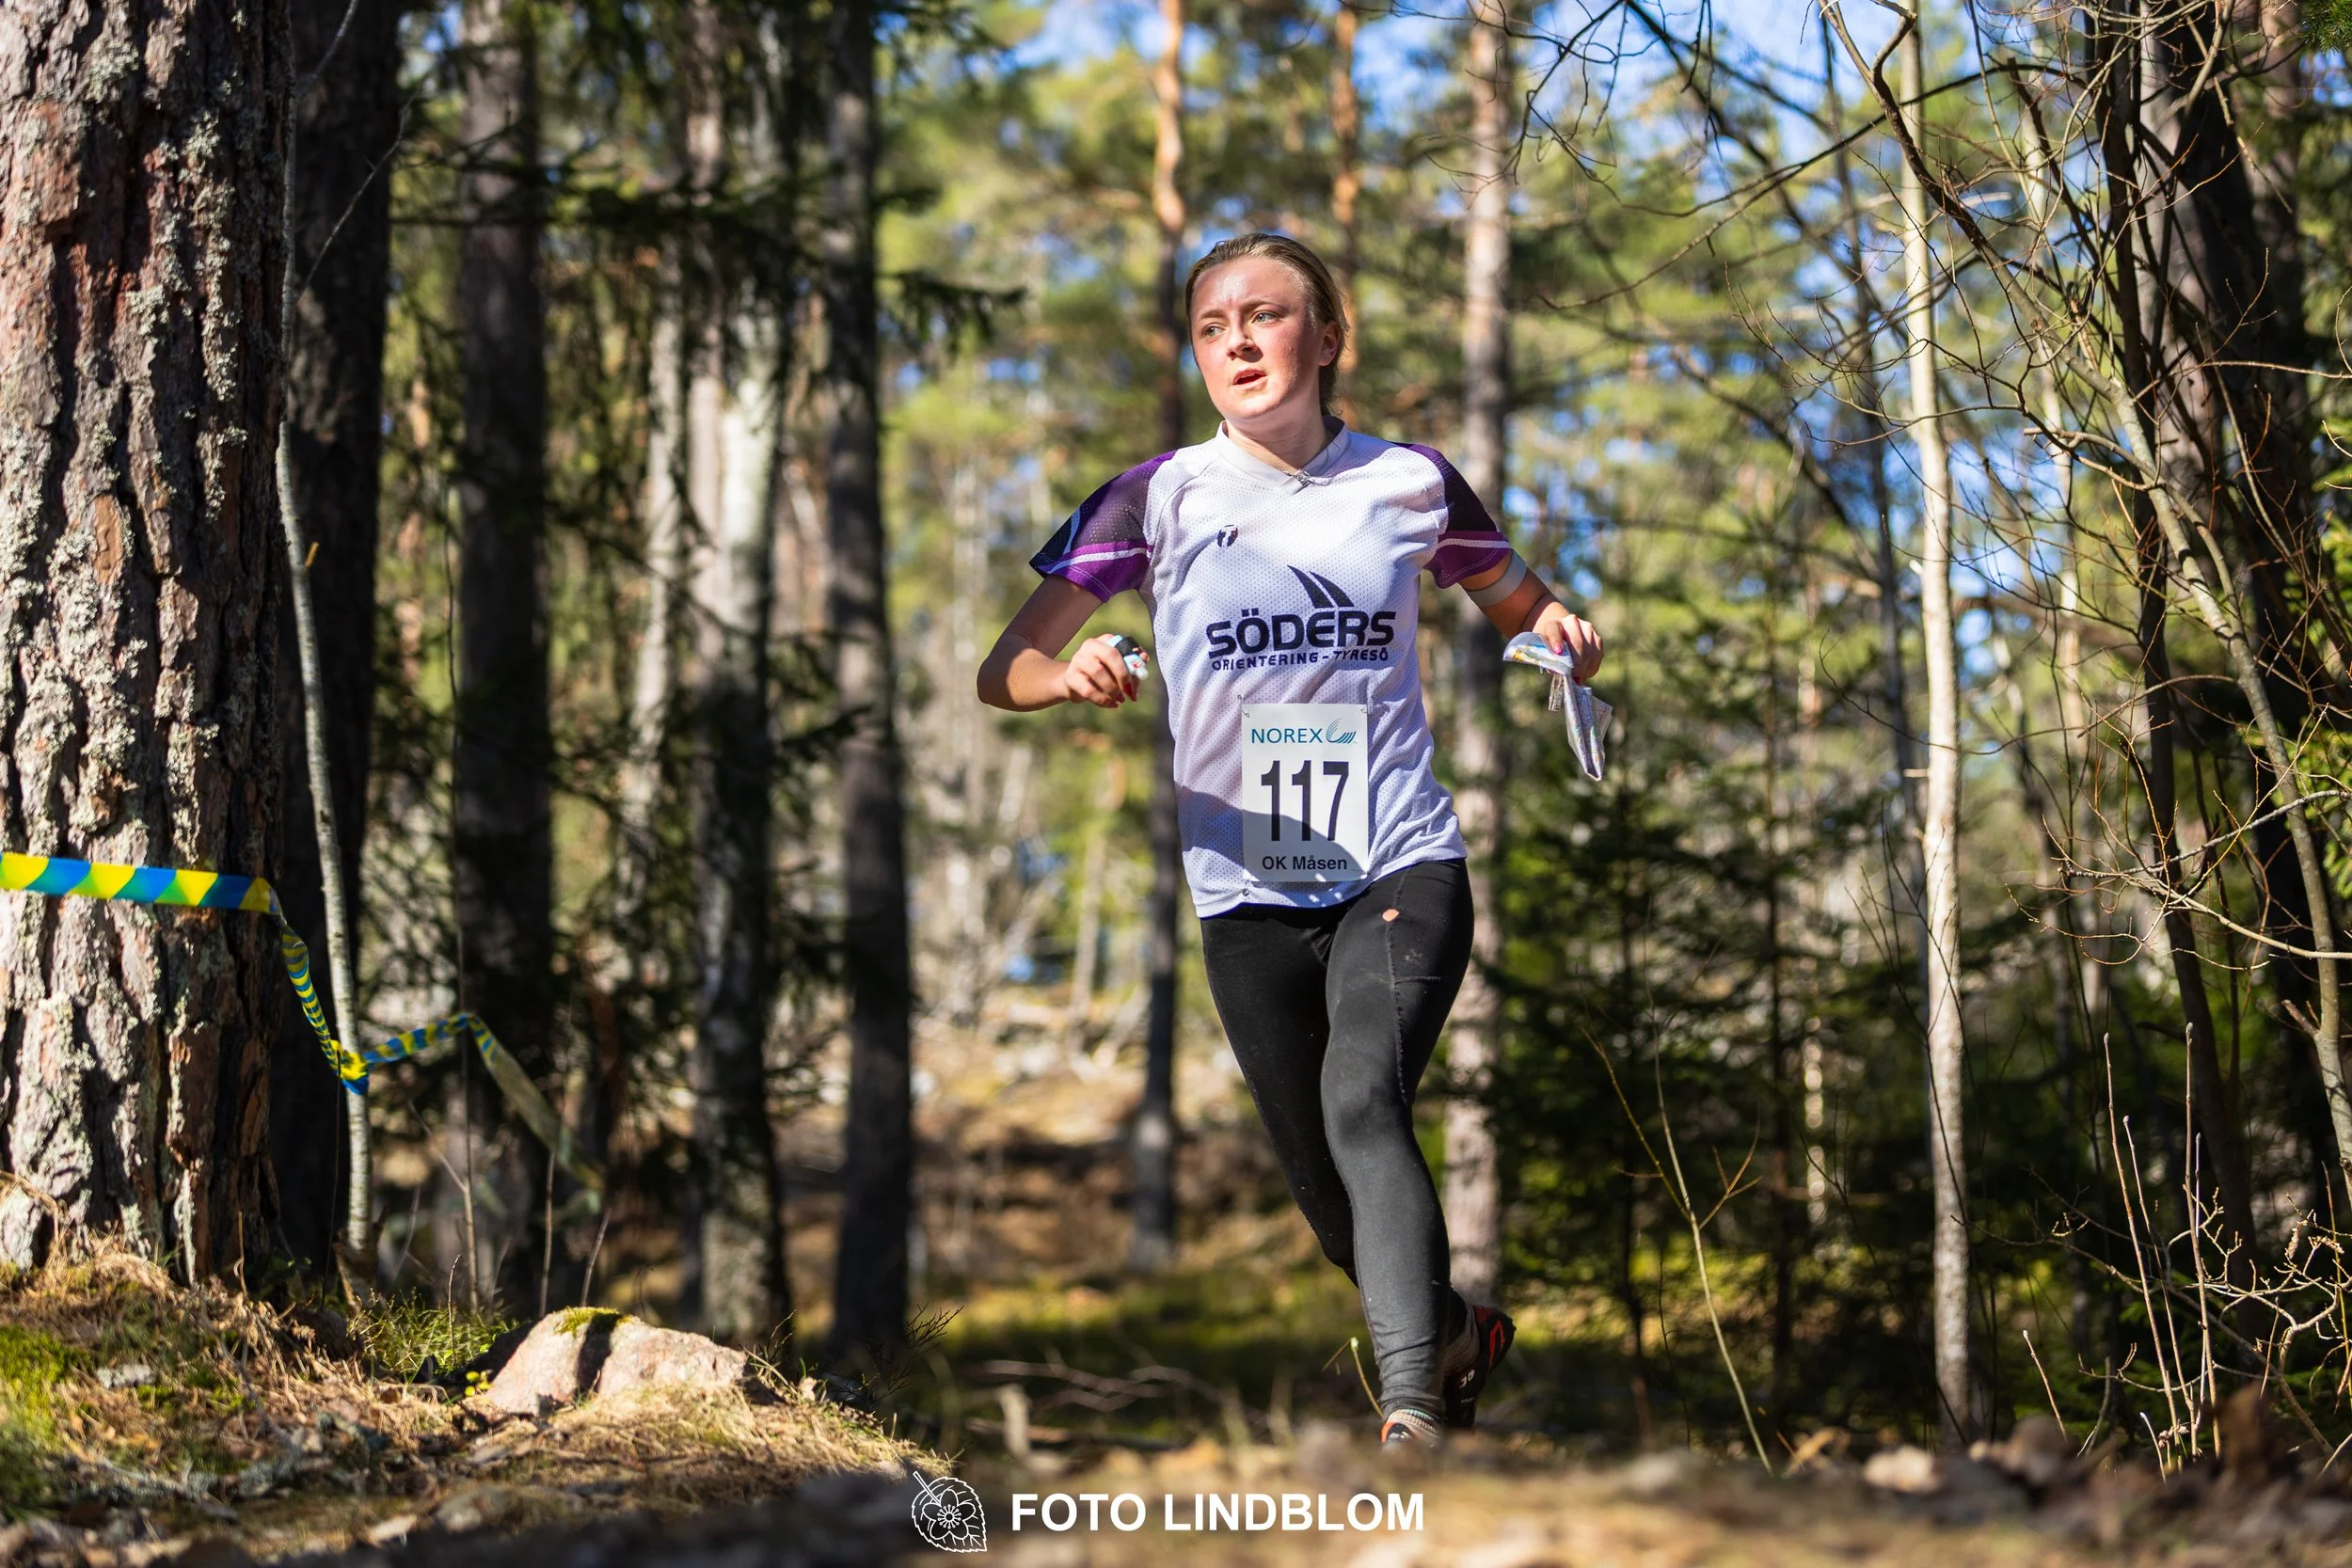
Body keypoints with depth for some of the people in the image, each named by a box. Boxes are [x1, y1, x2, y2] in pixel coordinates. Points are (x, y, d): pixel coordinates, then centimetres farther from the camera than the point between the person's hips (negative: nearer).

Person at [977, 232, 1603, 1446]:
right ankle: (1456, 1336, 37)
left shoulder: (1410, 483, 4)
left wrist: (1563, 638, -5)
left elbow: (1527, 612, 20)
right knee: (1325, 1188, 7)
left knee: (1362, 1100, -27)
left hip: (1400, 869, -2)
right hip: (1247, 893, 2)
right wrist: (1071, 672, -26)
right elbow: (1002, 673, -2)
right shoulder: (1161, 495, 1)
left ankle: (1413, 1420, -36)